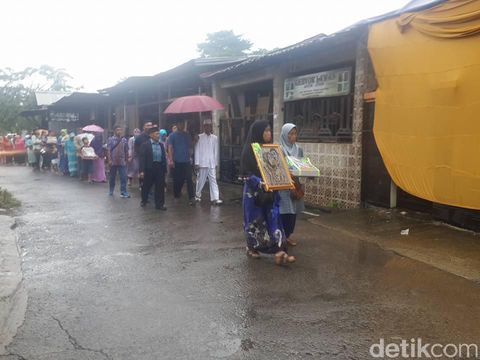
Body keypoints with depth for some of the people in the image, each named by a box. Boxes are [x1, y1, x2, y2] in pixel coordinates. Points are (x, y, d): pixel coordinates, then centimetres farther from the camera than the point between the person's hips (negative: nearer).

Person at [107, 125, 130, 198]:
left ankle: (123, 192, -2)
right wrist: (109, 160, -13)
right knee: (112, 177, 11)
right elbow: (108, 150, -6)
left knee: (123, 177, -5)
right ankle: (111, 191, 25)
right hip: (113, 162, -1)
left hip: (122, 162, 1)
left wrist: (126, 160, 10)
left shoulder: (124, 140, 5)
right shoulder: (111, 139, -2)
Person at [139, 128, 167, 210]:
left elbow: (164, 157, 10)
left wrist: (165, 170, 8)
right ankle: (144, 200, 35)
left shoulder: (161, 145, 8)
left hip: (160, 168, 3)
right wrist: (141, 171, -15)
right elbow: (141, 158, -8)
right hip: (149, 168, -3)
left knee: (160, 187, 3)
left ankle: (159, 204, 12)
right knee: (146, 186, 13)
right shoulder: (145, 145, -5)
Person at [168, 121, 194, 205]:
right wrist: (171, 160, -13)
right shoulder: (172, 135, 2)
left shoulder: (187, 135, 11)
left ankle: (191, 198, -9)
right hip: (177, 161, -1)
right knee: (177, 179, 8)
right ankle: (176, 194, 27)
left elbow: (190, 145, 15)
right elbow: (170, 148, -3)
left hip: (186, 161, 2)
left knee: (189, 179, -7)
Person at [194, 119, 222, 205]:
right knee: (201, 180, 7)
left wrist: (216, 163, 7)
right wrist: (196, 163, -5)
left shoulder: (215, 138, 8)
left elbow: (216, 151, 9)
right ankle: (198, 195, 25)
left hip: (212, 164, 2)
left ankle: (215, 198, -6)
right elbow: (197, 151, -1)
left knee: (213, 180, -3)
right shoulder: (199, 137, 1)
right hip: (202, 163, -2)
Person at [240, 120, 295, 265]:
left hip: (270, 191, 5)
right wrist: (260, 183, -27)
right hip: (254, 191, -5)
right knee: (255, 219, 6)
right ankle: (252, 247, 26)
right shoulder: (249, 150, -10)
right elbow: (245, 172, -15)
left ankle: (279, 252, -9)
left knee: (274, 218, -4)